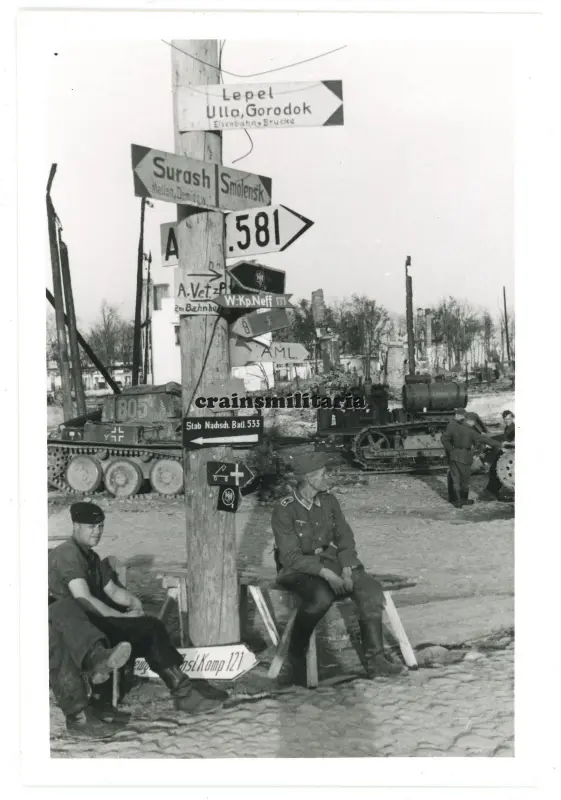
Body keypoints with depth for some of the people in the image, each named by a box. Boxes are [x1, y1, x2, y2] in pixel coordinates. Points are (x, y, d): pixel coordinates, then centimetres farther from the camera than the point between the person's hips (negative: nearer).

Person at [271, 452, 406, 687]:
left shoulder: (328, 501, 5)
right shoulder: (285, 510, -14)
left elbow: (345, 539, 6)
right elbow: (290, 556, -17)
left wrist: (346, 570, -12)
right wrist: (325, 573, -26)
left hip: (330, 561, 6)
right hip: (297, 569, -6)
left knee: (371, 588, -17)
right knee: (321, 597, -38)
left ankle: (375, 661, -13)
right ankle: (296, 656, -15)